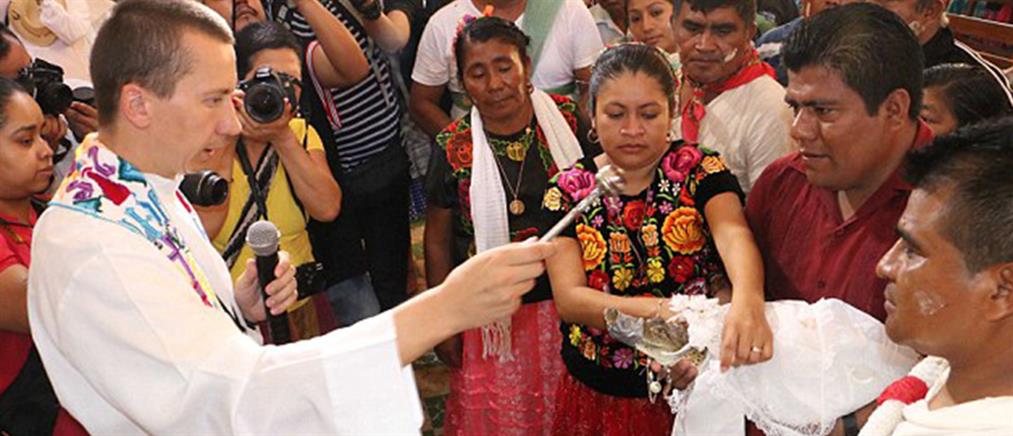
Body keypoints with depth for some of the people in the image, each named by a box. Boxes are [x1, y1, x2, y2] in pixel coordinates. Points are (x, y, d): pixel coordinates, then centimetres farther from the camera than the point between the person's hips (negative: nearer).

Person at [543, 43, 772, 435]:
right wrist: (659, 309, -33)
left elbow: (733, 234, -28)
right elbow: (568, 299, -16)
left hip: (698, 389, -1)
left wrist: (746, 300, -50)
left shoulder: (700, 171, -8)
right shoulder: (567, 191, -5)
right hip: (598, 398, 1)